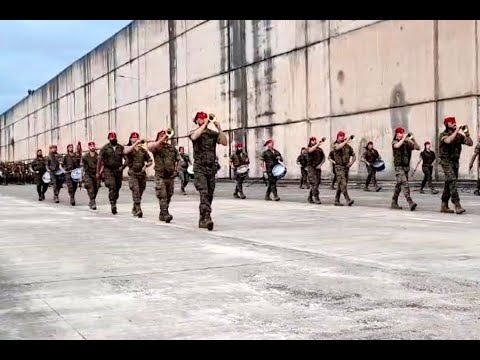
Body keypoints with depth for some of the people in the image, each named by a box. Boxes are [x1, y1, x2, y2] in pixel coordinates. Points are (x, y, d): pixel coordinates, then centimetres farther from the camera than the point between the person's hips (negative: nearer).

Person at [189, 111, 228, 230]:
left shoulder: (213, 133, 10)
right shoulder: (194, 132, 3)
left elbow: (224, 142, -5)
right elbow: (194, 137, -22)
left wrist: (219, 128, -12)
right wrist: (204, 125, -17)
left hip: (211, 168, 4)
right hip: (200, 168, -4)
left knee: (209, 195, 6)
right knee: (204, 193, -18)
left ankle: (202, 220, 16)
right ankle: (207, 217, -29)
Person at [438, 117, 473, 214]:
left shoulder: (459, 136, 12)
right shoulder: (443, 135, -4)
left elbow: (470, 143, 6)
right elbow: (448, 140, -27)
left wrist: (467, 134, -9)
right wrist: (456, 131, -21)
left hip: (455, 161, 6)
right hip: (446, 161, -6)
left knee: (449, 184, 8)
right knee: (452, 181, -18)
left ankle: (444, 206, 14)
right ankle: (457, 205, -25)